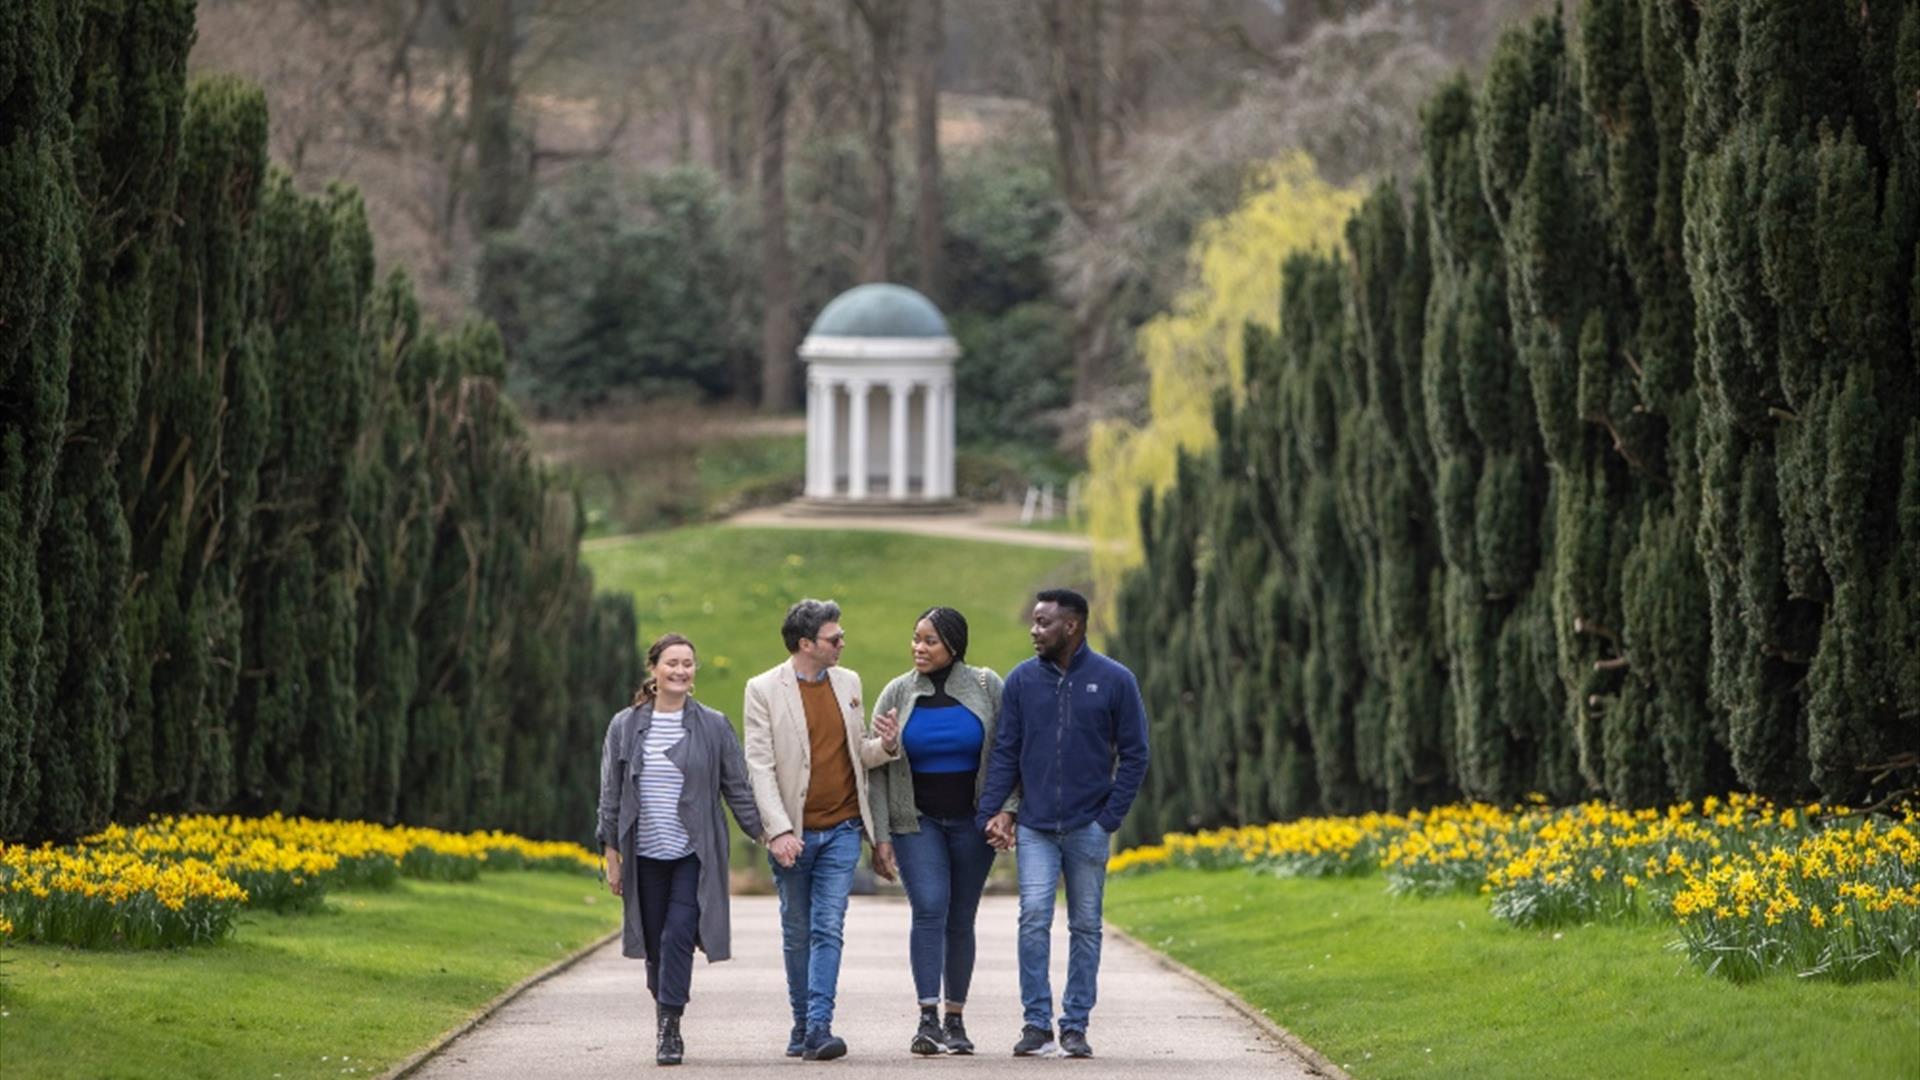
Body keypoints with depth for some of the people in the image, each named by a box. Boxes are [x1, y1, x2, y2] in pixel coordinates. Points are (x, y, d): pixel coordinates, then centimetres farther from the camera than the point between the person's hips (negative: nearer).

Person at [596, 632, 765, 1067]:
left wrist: (763, 834, 0)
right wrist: (611, 853, 7)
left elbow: (738, 788, 6)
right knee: (656, 944, 6)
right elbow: (611, 794, 9)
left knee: (679, 935, -14)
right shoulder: (625, 726, 6)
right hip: (646, 855, 2)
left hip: (694, 855, -2)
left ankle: (669, 1028, -13)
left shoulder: (713, 727, 2)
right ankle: (665, 1024, 19)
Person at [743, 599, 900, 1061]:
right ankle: (802, 1025, 20)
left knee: (828, 929, -8)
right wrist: (779, 830, -18)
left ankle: (819, 1027, -14)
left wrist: (884, 746, -6)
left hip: (841, 831, 2)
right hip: (793, 833, -2)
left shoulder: (848, 682, 9)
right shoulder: (764, 689, -5)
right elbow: (759, 765, -9)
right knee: (797, 933, 7)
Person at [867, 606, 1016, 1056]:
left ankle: (955, 1020, 14)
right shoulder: (898, 694, 0)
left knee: (961, 919, 5)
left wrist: (1005, 810, -10)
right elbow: (877, 770, 1)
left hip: (971, 822, 1)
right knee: (930, 908, -17)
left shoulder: (986, 688, -1)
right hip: (918, 821, -1)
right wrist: (880, 836, -4)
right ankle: (928, 1020, -23)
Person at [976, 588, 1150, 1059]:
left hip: (1087, 828, -1)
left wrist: (1109, 818, -7)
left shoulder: (1114, 681, -1)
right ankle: (1037, 1023, -6)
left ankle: (1076, 1025, 11)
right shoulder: (1022, 680, 4)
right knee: (1034, 918, -10)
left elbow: (1134, 755, 1)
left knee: (1085, 926, 5)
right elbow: (1005, 752, 6)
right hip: (1035, 827, 1)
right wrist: (989, 814, -4)